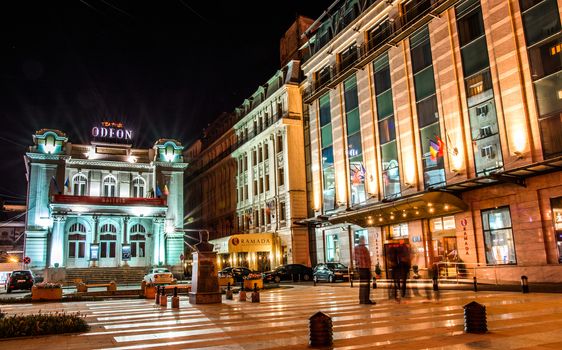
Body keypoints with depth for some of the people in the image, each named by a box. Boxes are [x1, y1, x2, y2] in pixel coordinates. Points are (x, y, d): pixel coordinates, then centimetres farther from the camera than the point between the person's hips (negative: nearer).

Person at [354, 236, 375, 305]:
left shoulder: (356, 248, 7)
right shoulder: (364, 248, -15)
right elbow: (367, 259, -13)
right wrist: (369, 268, -5)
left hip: (359, 267, 8)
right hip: (365, 267, -8)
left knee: (362, 283, 13)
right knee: (366, 284, -3)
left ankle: (362, 300, 18)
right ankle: (366, 300, -1)